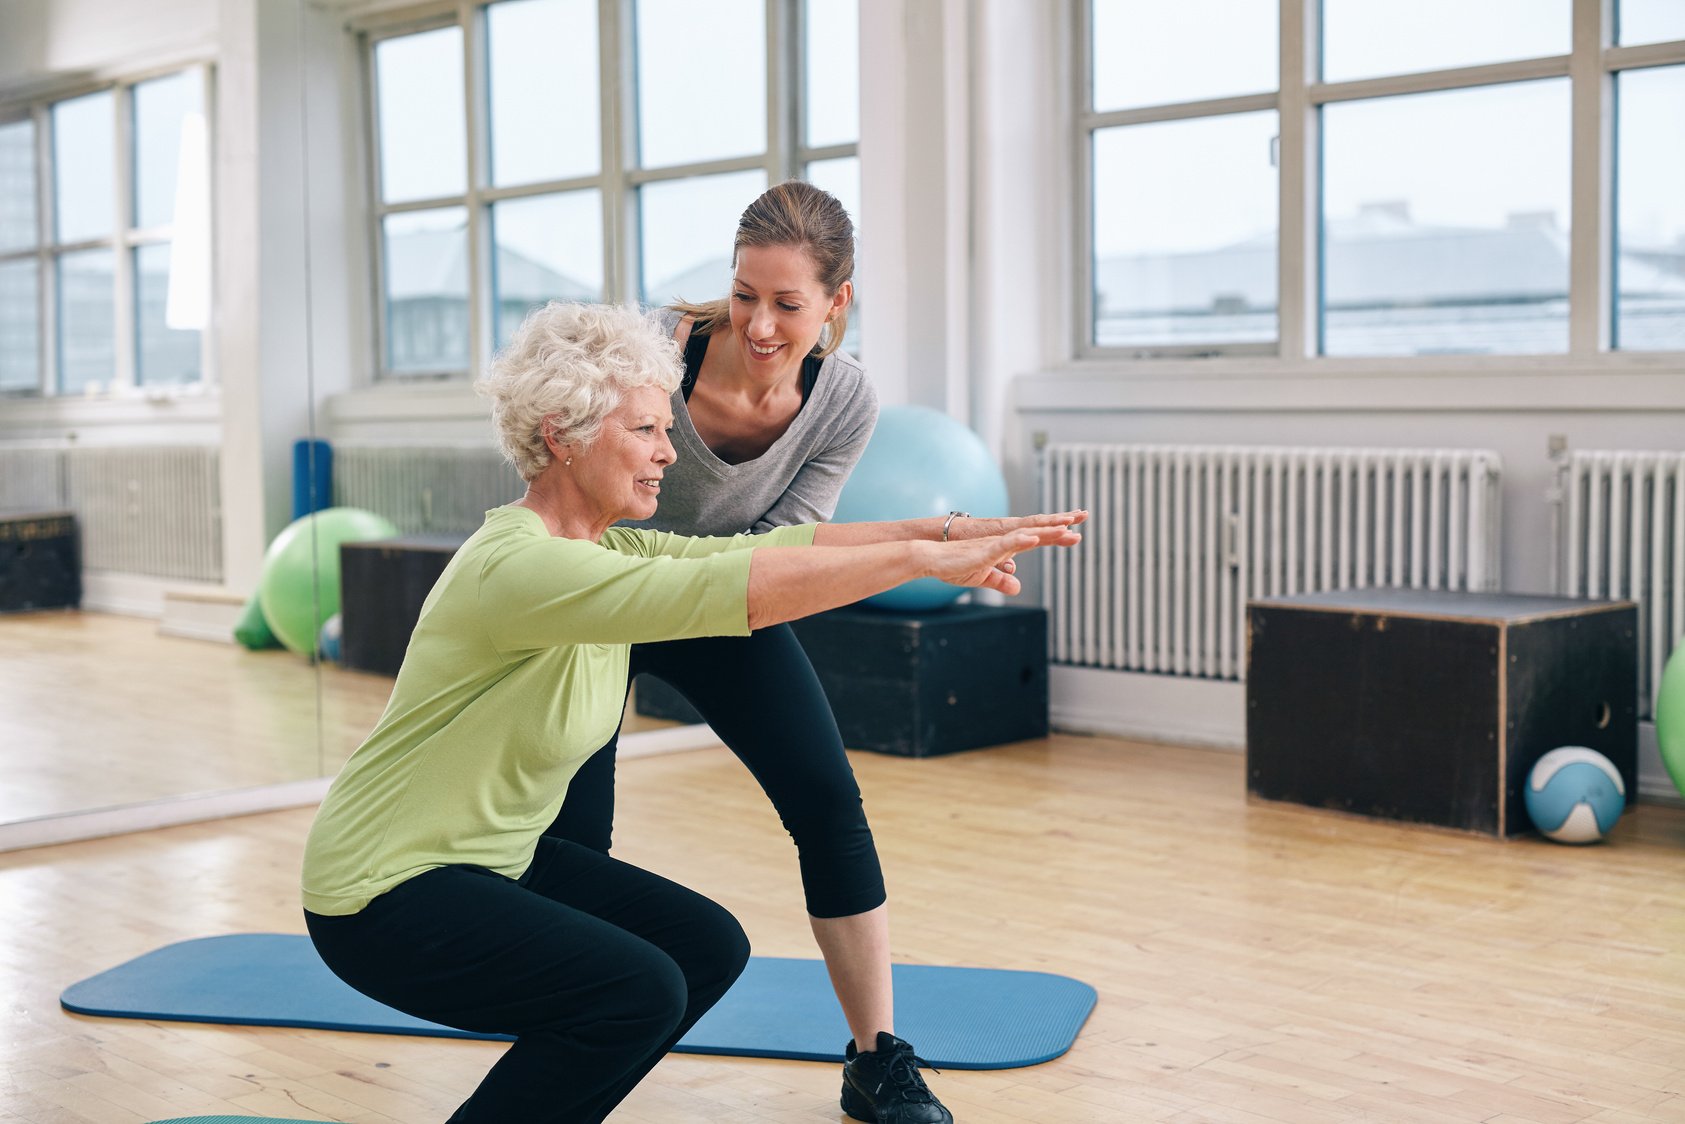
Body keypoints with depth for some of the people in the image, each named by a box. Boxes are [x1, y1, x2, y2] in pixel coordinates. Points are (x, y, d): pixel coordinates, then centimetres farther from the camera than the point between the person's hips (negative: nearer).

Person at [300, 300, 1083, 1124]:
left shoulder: (611, 551, 2)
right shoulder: (519, 566, -27)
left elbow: (764, 547, -3)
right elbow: (733, 587, -36)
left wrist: (942, 532, -13)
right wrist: (924, 560, -32)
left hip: (495, 859, 10)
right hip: (383, 895, -10)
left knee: (708, 949, 5)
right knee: (639, 991, -24)